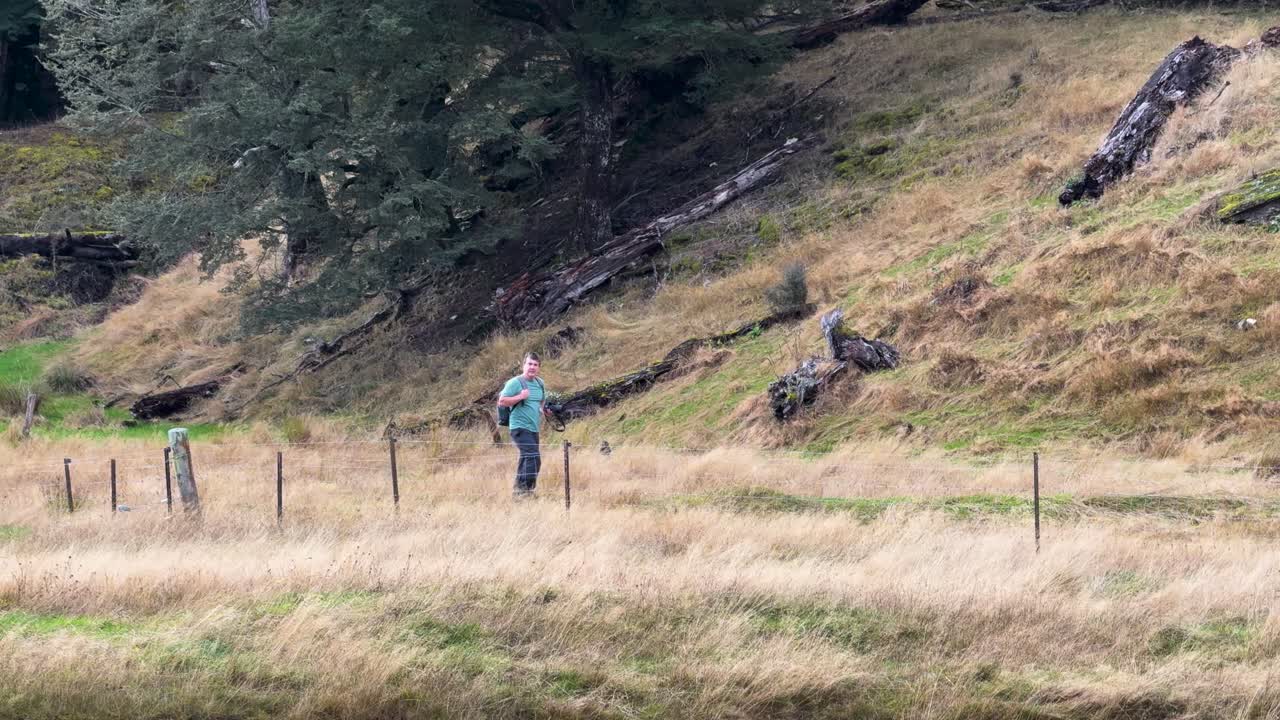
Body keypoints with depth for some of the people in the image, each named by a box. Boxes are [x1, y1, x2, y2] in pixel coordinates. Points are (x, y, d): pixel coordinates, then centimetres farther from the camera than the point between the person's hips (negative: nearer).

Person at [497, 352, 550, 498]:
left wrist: (543, 409, 10)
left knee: (526, 459, 14)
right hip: (520, 427, -8)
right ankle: (525, 489, -17)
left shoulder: (540, 383, 13)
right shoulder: (515, 382, -10)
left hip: (534, 428, 8)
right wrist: (520, 397, -21)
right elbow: (502, 401, -13)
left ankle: (519, 489, 23)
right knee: (533, 458, -20)